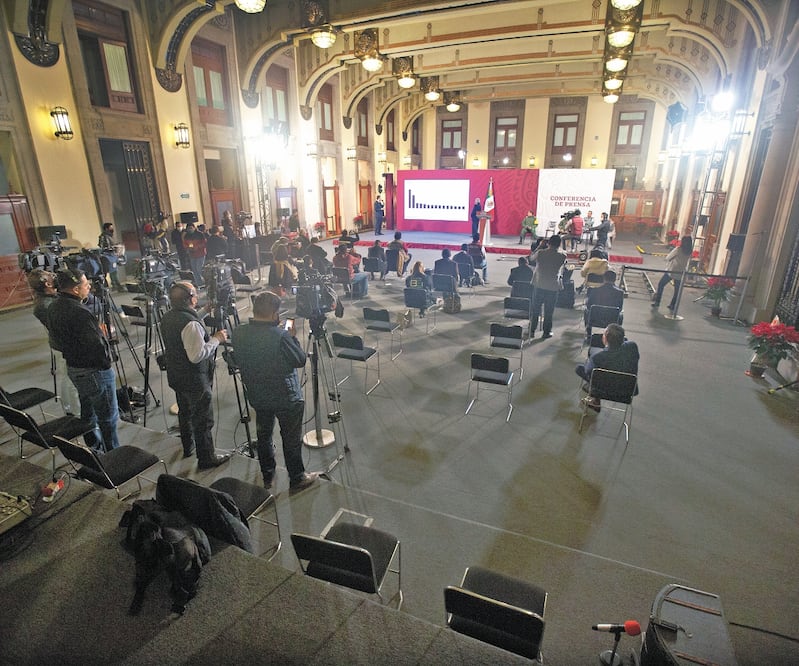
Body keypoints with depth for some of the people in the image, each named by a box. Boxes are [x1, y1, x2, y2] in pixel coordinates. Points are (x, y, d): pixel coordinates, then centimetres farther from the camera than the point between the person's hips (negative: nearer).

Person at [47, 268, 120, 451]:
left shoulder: (53, 309, 2)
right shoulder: (80, 314, -28)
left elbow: (55, 342, 13)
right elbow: (97, 347, -28)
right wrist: (106, 363, -11)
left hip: (73, 368, 10)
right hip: (94, 371, -10)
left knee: (88, 411, 22)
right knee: (108, 417, 1)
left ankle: (93, 449, 36)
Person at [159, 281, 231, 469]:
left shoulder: (167, 318, 2)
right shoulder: (191, 323, -28)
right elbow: (197, 355, -30)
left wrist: (209, 336, 10)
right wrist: (216, 339, -21)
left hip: (176, 376, 9)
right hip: (195, 381, -9)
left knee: (185, 413, 25)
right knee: (203, 420, 4)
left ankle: (188, 447, 42)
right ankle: (206, 458, 15)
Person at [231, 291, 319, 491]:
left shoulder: (239, 333, -9)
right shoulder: (280, 335, -28)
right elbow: (300, 360, -18)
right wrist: (293, 337, -5)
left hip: (257, 396, 6)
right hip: (286, 397, -5)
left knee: (263, 436, 22)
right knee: (291, 439, 11)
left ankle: (267, 477, 38)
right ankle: (297, 478, 27)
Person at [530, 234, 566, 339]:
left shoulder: (540, 253, -11)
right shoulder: (562, 256, -10)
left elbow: (532, 258, 9)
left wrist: (540, 246, 14)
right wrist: (557, 250, 13)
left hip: (539, 285, 1)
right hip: (553, 287, -1)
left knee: (535, 309, 14)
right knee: (548, 311, 10)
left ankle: (532, 330, 21)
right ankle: (546, 332, 18)